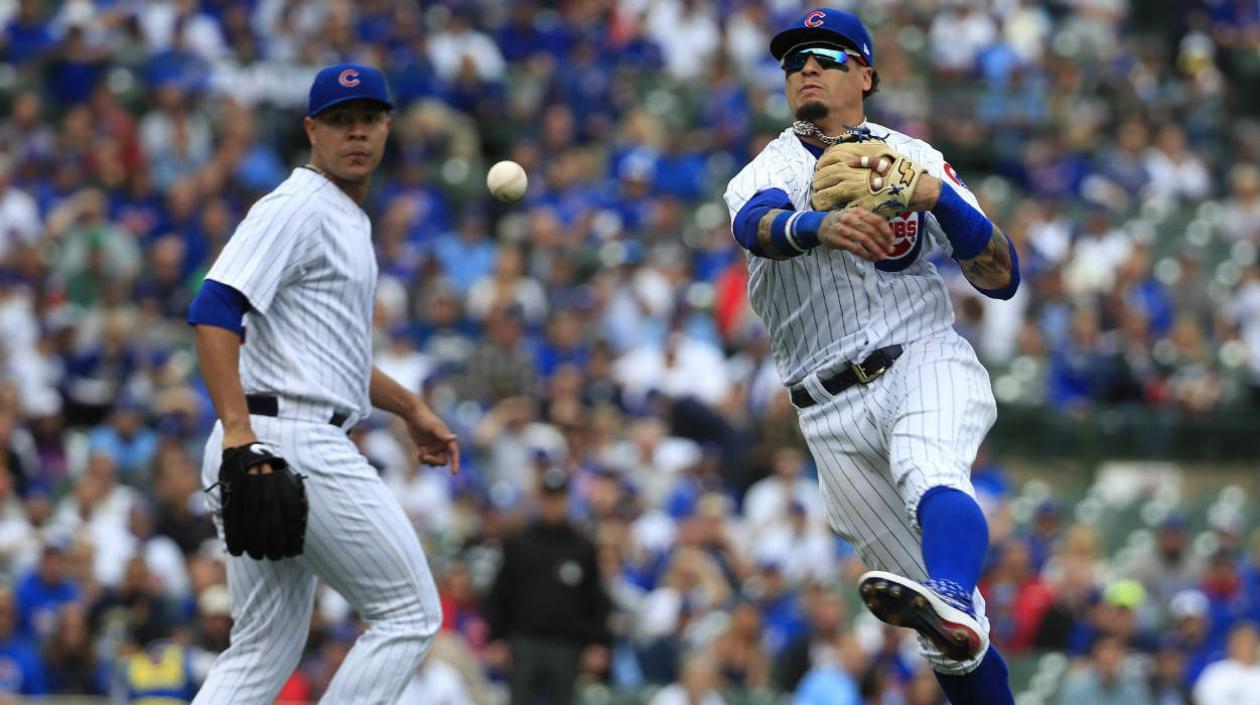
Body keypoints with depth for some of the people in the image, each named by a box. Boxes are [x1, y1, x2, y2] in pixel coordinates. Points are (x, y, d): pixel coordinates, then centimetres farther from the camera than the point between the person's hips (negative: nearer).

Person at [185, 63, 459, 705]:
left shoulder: (346, 219, 23)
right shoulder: (297, 207, -8)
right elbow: (214, 310, -21)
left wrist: (410, 409, 35)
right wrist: (238, 430, -30)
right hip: (292, 442, -10)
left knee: (264, 652, 9)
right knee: (409, 614, -4)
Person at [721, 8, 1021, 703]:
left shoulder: (912, 157, 9)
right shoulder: (767, 172, 7)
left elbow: (1002, 279, 3)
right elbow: (757, 223, -21)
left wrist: (938, 197, -14)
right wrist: (820, 227, -44)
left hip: (926, 361, -2)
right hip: (832, 409, 2)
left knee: (928, 472, -37)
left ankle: (954, 605, -63)